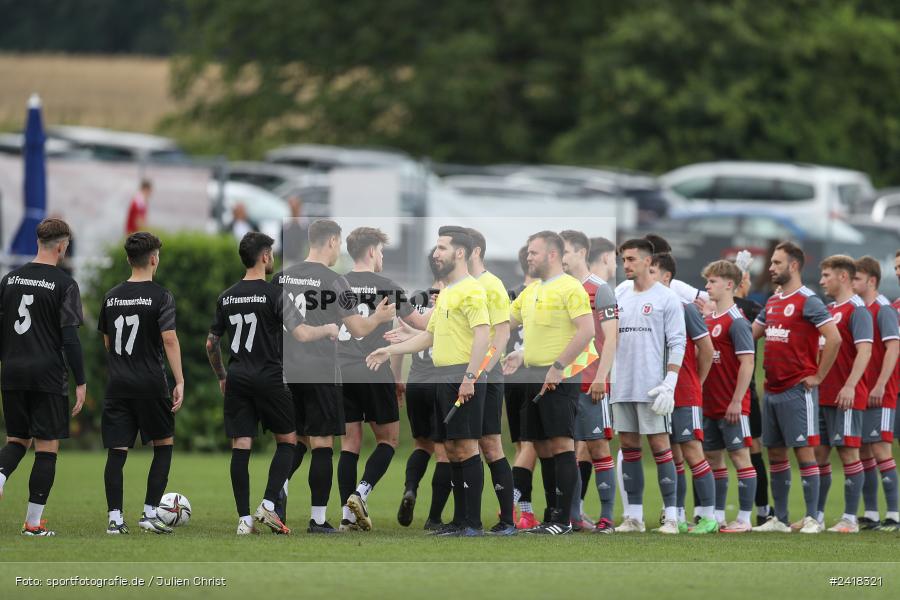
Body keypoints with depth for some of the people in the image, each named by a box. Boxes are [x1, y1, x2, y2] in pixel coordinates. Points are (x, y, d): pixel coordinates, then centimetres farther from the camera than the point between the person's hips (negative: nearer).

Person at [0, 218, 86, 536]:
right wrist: (80, 382, -7)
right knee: (47, 446, 3)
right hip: (48, 374, -5)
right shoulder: (64, 285, -8)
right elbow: (70, 337, -12)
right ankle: (33, 522, 2)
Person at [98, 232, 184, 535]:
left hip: (117, 385, 4)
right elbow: (169, 340, -13)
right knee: (164, 445, 11)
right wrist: (179, 382, -12)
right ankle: (150, 514, 5)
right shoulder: (160, 296, -7)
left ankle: (115, 518, -1)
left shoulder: (111, 297, 9)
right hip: (150, 382, -4)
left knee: (117, 451, 3)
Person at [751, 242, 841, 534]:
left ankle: (811, 518, -5)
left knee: (804, 451, -7)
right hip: (772, 389, 8)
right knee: (775, 453, 10)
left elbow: (834, 338, -18)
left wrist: (818, 376, -14)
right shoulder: (773, 302, 15)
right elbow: (750, 334, 23)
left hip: (798, 390, -8)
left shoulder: (807, 301, -10)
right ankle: (780, 519, 15)